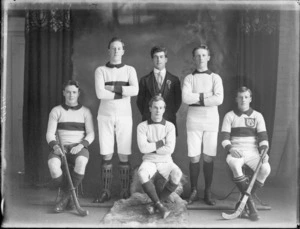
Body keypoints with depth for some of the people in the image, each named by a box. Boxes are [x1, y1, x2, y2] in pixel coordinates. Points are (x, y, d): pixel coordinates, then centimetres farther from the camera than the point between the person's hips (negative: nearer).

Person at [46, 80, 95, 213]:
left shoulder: (85, 112, 8)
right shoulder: (56, 111, 8)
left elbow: (90, 135, 0)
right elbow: (50, 134, 0)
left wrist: (80, 145, -20)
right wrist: (55, 147, -22)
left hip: (79, 149, 0)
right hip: (60, 148, 1)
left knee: (81, 162, -38)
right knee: (52, 163, -35)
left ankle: (66, 197, -21)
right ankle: (68, 196, -14)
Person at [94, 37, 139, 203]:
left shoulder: (130, 70, 8)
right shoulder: (101, 70, 5)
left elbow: (135, 90, -11)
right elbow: (100, 93, -10)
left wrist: (113, 87, -12)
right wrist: (123, 92, -8)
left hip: (124, 116, 0)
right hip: (105, 116, 0)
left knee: (124, 155, -1)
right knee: (106, 155, 0)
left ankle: (125, 191, 8)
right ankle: (106, 191, 8)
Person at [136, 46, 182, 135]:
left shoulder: (174, 80, 10)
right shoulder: (145, 80, 10)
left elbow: (178, 100, 12)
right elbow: (139, 101, 12)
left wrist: (171, 114, 5)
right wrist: (146, 115, 5)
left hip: (169, 121, 0)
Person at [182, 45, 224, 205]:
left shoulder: (215, 78, 8)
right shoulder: (189, 78, 8)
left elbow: (219, 99, -8)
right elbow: (185, 98, -9)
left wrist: (197, 99, -8)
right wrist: (205, 96, -9)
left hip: (211, 120, 0)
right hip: (193, 120, 0)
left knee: (208, 158, 1)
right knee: (194, 158, -1)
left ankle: (208, 192, 11)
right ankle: (193, 192, 11)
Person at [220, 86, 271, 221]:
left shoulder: (257, 116, 12)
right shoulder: (230, 116, 9)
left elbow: (263, 136, 5)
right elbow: (224, 136, 2)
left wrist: (263, 151, -14)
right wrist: (230, 149, -18)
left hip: (253, 152, 2)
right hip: (235, 152, -1)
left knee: (266, 168, -30)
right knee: (234, 163, -38)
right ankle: (250, 204, -30)